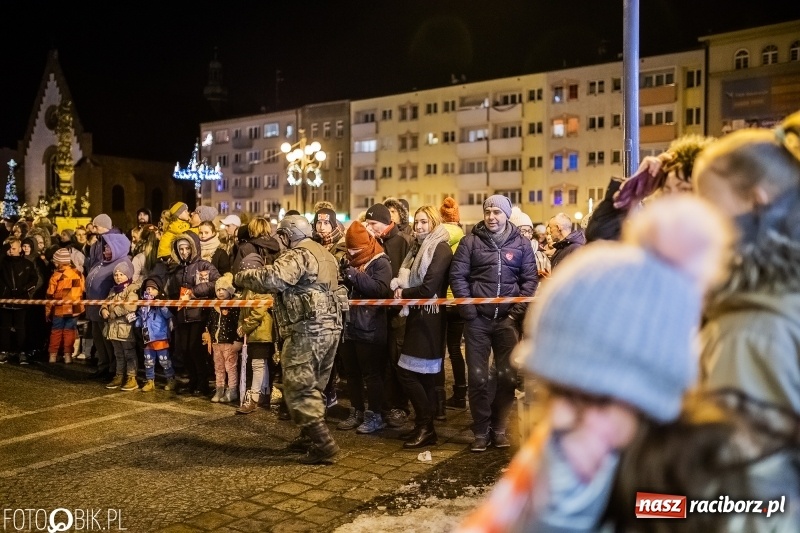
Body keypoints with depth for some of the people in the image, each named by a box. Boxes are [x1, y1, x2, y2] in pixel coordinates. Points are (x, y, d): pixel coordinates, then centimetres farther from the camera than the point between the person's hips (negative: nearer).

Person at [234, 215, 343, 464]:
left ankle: (323, 443, -6)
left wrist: (241, 276, -12)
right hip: (330, 327, 10)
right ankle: (310, 435, 28)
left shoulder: (297, 255, -11)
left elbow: (273, 278, -27)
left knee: (298, 387, -4)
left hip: (308, 330, -10)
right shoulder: (324, 254, 19)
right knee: (313, 386, 19)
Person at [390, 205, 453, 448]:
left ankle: (425, 427, 2)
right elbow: (408, 280, 14)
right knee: (423, 376, 12)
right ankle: (424, 425, 21)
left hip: (429, 318, -9)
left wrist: (404, 294, -7)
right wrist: (400, 287, -7)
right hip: (418, 316, 9)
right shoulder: (420, 247, 17)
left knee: (408, 372, -8)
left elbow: (428, 288, -20)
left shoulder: (441, 249, -11)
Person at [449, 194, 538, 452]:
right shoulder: (471, 241, 2)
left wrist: (517, 312, -5)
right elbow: (457, 276, -1)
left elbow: (530, 279, 4)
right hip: (477, 319, -1)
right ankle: (481, 431, 15)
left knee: (507, 376, 7)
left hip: (507, 319, 1)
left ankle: (499, 428, 22)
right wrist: (468, 310, -9)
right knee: (477, 376, 2)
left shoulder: (520, 243, 5)